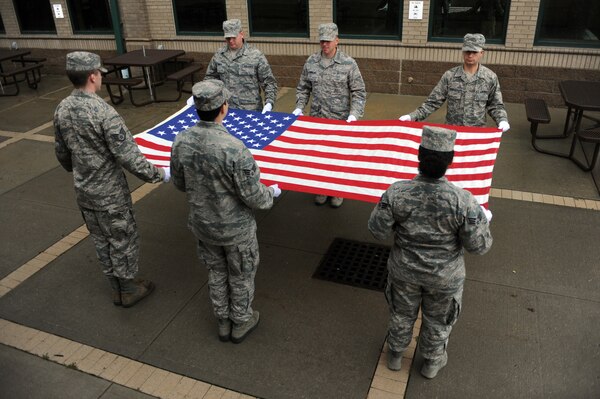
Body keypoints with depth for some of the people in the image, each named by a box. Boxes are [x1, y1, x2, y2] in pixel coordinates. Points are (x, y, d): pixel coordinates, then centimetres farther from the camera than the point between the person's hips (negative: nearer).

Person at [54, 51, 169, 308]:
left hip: (83, 191, 7)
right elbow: (128, 157, -25)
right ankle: (129, 290, 29)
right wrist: (159, 174, -13)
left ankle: (117, 289, 37)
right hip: (110, 194, -7)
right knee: (123, 242, 12)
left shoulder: (62, 109, -2)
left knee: (101, 242, 20)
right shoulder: (103, 112, -25)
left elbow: (61, 152, 11)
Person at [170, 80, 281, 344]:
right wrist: (272, 193, -2)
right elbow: (254, 197, -24)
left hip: (202, 224, 5)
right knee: (241, 277, 20)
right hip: (235, 228, -5)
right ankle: (241, 323, 41)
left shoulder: (181, 142, -15)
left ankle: (223, 323, 45)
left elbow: (180, 184, 1)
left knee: (217, 272, 26)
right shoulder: (234, 149, -33)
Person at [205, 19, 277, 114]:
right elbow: (210, 76, 18)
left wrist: (269, 103, -18)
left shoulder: (256, 55, -7)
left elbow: (269, 82, -6)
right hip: (225, 109, 3)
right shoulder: (219, 54, 6)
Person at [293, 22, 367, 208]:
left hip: (341, 120, -3)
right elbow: (303, 88, 10)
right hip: (316, 118, 3)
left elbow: (359, 92, -7)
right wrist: (299, 107, -3)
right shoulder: (311, 62, 1)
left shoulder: (348, 63, -9)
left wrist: (354, 114, -20)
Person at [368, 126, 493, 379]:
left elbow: (378, 230, -14)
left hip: (405, 269, 2)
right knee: (437, 319, 27)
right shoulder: (462, 200, -30)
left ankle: (395, 355, 53)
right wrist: (484, 220, 1)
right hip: (444, 275, -1)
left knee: (402, 313, 28)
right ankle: (432, 362, 52)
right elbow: (478, 245, -18)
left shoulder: (397, 192, -27)